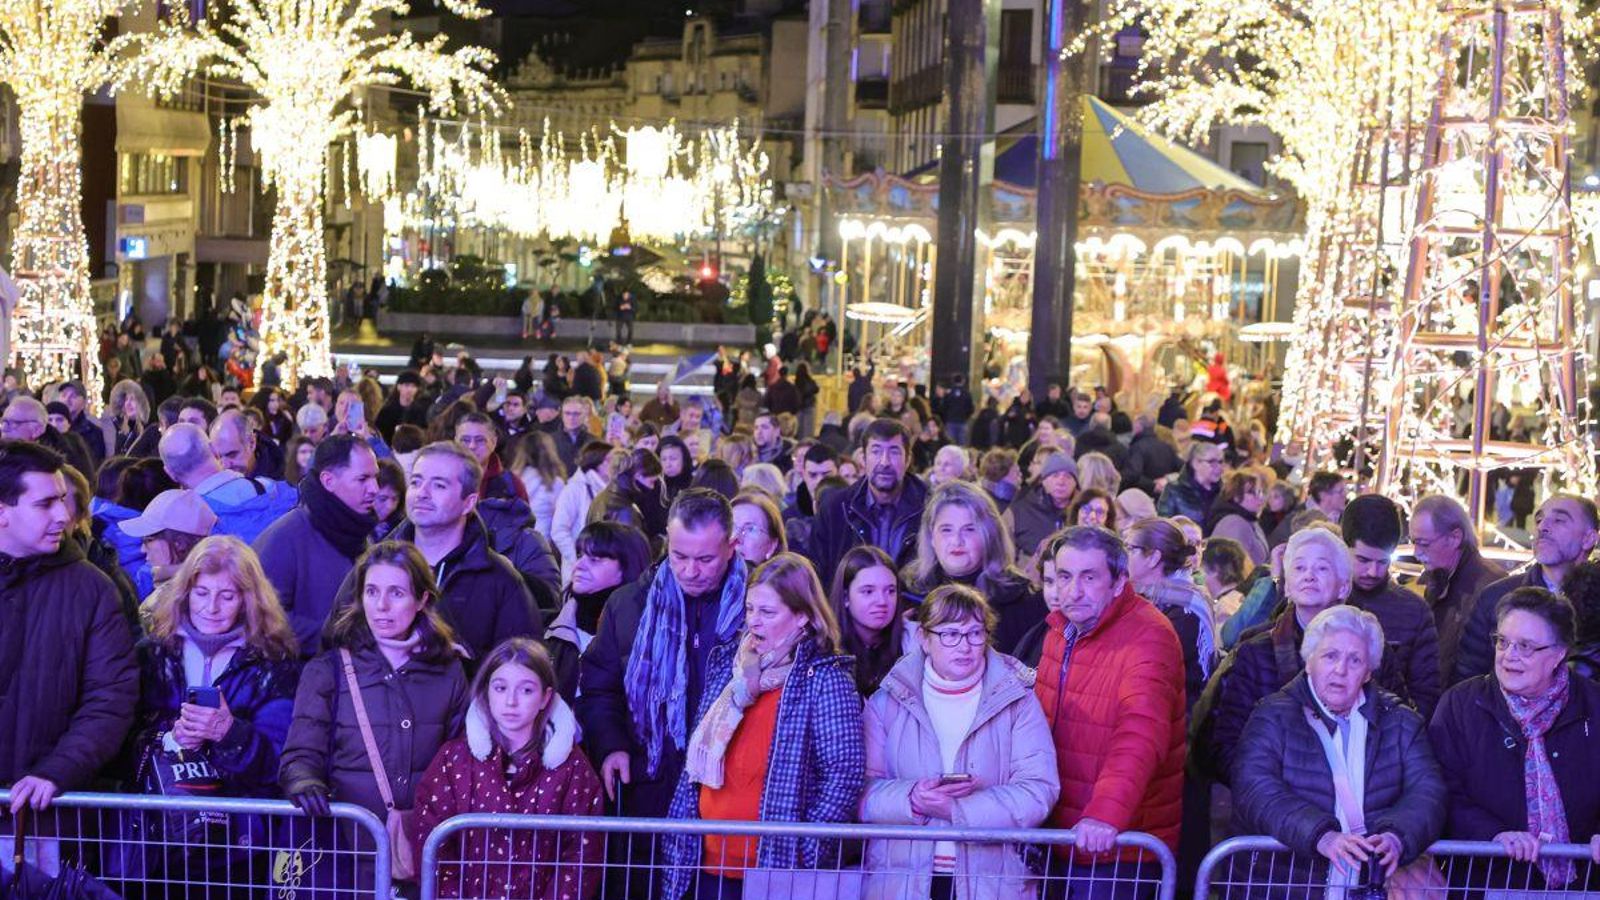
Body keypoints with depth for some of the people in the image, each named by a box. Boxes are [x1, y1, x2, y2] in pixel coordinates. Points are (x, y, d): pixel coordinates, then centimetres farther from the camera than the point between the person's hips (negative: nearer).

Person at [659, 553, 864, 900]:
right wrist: (682, 837, 12)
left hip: (779, 868, -6)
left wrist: (804, 853, -17)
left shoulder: (826, 681, -9)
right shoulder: (726, 662, 10)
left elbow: (844, 775, -14)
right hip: (711, 862, 6)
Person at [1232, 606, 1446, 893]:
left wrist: (1397, 837, -19)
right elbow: (1255, 792, -11)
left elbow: (1427, 791, 2)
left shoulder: (1401, 723, 14)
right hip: (1291, 879, -3)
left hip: (1381, 879, 4)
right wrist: (1321, 835, -25)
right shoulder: (1273, 718, 4)